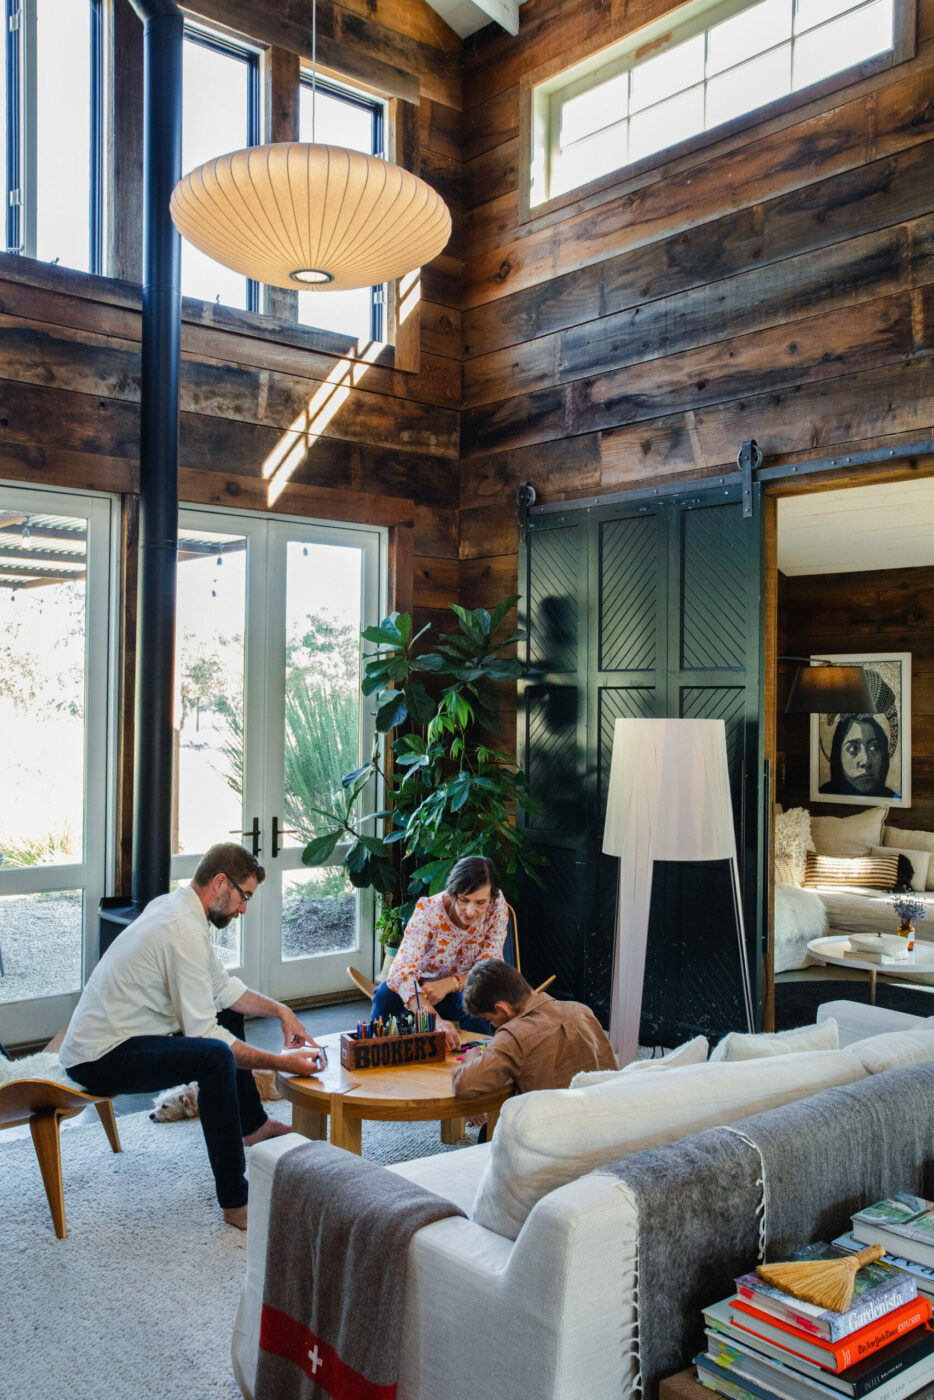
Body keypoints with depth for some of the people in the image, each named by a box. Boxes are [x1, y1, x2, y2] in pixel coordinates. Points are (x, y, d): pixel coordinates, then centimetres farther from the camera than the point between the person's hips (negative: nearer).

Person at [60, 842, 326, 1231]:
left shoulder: (173, 905, 7)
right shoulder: (185, 930, -24)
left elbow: (221, 986, 18)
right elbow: (202, 1034, -25)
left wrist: (279, 1010, 8)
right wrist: (280, 1062, -21)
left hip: (104, 1036, 11)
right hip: (100, 1060, -11)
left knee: (229, 1012, 24)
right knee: (216, 1056, -34)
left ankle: (252, 1125, 36)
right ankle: (236, 1203, -27)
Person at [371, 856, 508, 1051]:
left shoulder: (497, 906, -17)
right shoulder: (428, 911, -27)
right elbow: (402, 972, -39)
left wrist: (449, 984, -34)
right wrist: (435, 1020, -56)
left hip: (460, 993, 1)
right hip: (420, 988, -1)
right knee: (387, 995, -32)